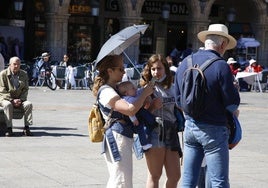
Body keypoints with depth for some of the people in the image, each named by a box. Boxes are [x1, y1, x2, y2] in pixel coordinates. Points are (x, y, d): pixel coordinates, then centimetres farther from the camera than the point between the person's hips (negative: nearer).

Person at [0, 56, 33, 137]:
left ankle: (26, 128, -22)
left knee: (29, 104, -25)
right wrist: (12, 100, -21)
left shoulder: (24, 74, 6)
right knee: (8, 105, -37)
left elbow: (25, 89, 4)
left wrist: (20, 99, -14)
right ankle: (9, 128, -32)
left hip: (19, 99, 3)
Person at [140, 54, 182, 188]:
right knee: (154, 175, 0)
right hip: (154, 132, -5)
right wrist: (153, 107, -19)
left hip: (171, 132, 5)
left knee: (175, 176, 3)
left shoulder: (172, 88, 14)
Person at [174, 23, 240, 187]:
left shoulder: (185, 63, 6)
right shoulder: (221, 66, -15)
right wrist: (234, 111, 10)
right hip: (213, 130, -6)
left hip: (190, 126, 6)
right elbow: (232, 102, -12)